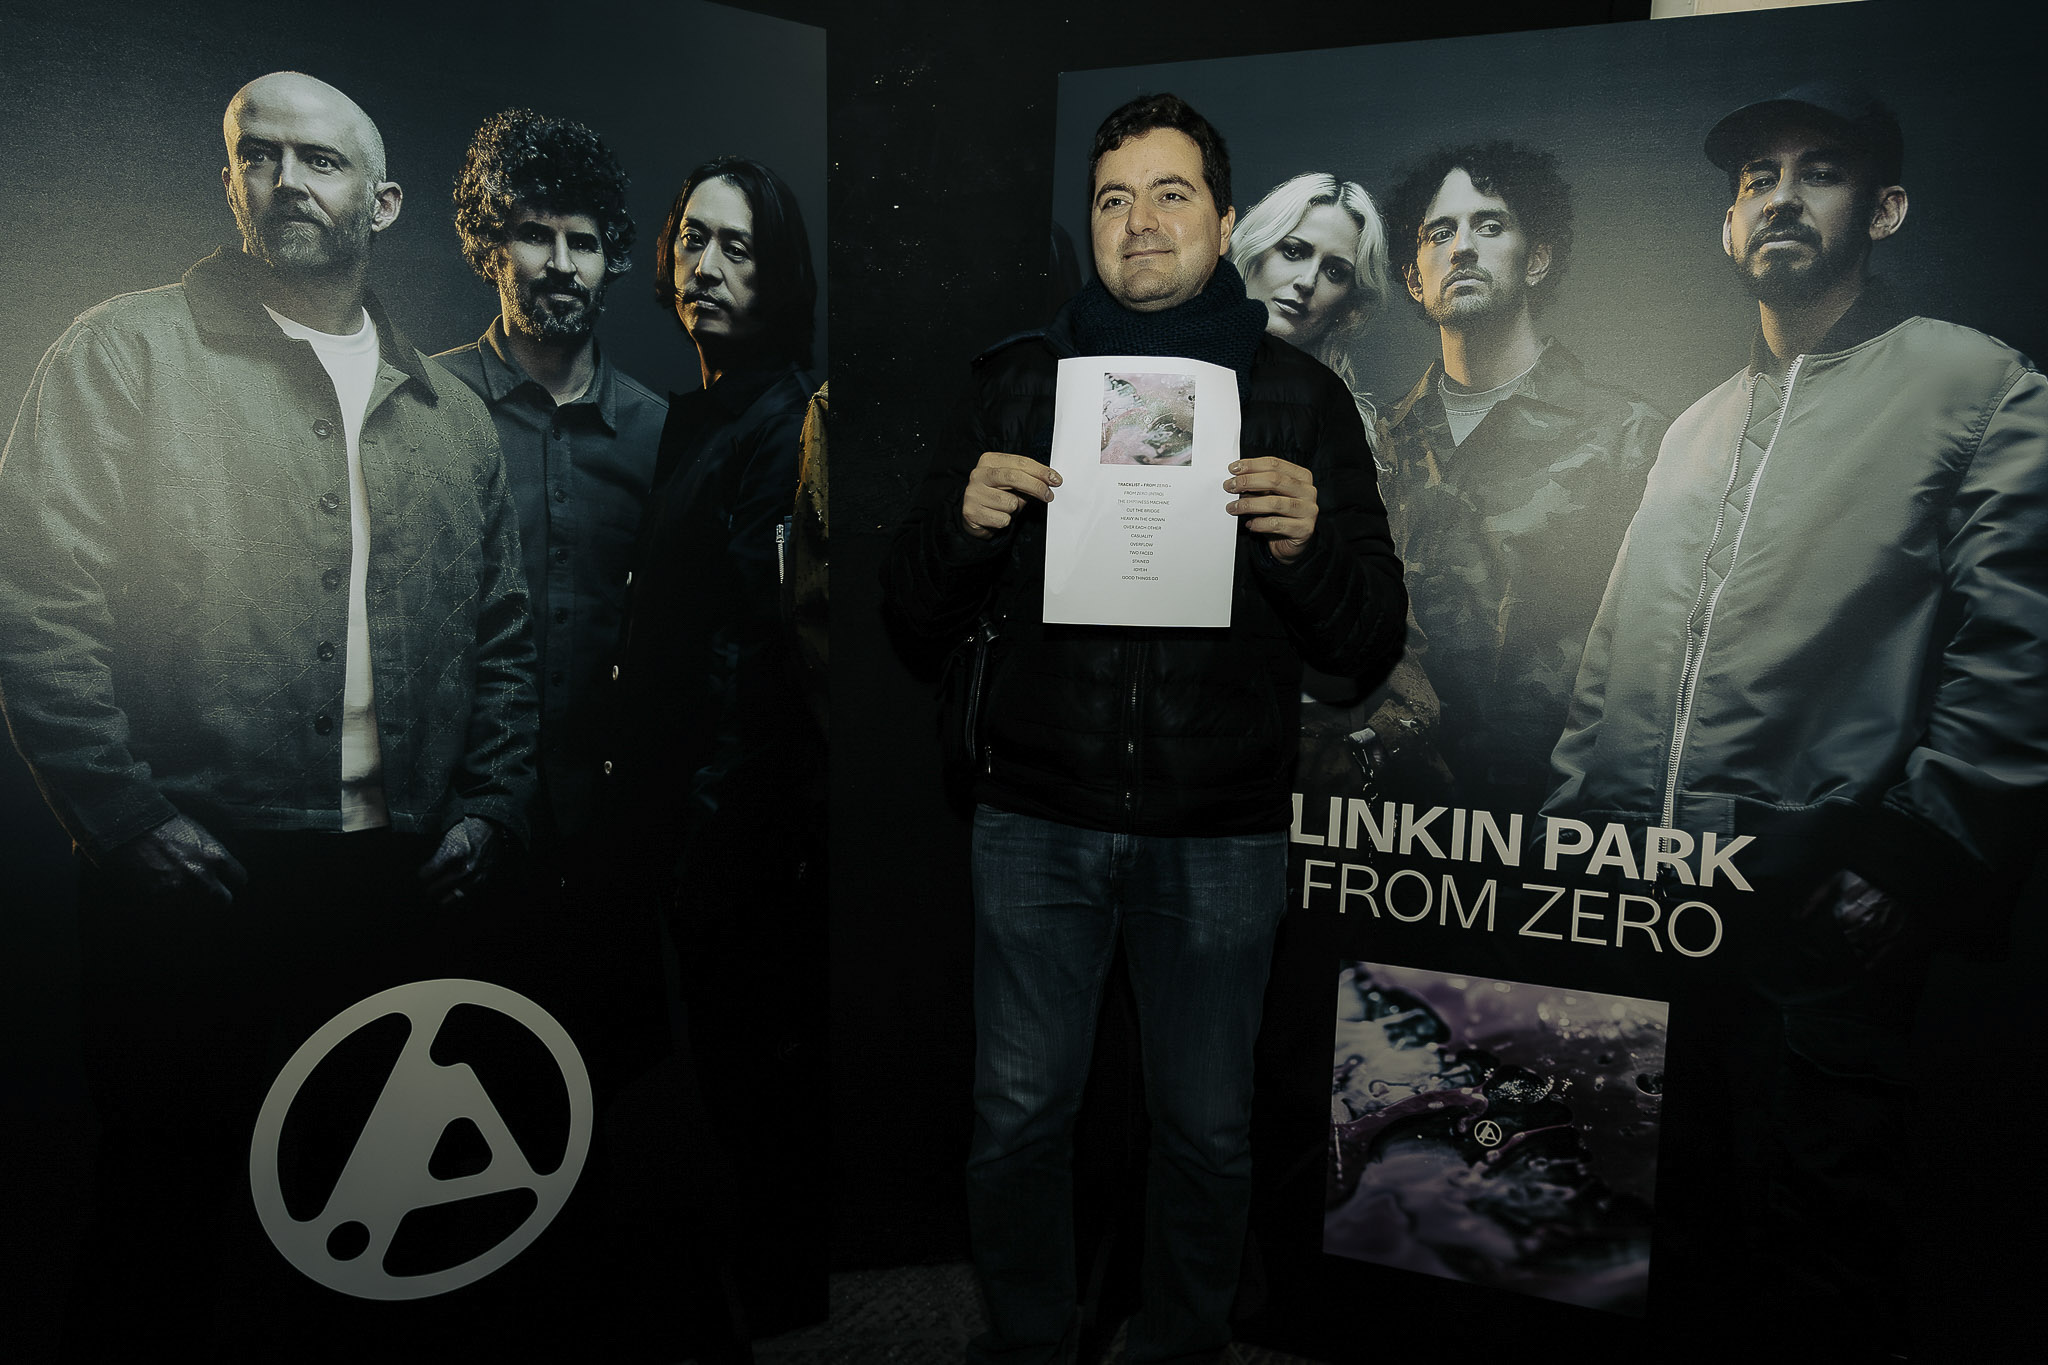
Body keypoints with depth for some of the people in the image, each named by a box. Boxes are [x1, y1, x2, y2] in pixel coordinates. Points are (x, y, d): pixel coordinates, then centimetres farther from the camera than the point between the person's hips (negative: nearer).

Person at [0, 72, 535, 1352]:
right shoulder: (129, 355, 0)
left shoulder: (452, 414, 13)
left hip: (396, 884, 4)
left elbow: (502, 635, 15)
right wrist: (128, 816, -12)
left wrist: (486, 808, 5)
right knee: (167, 1206, 8)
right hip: (192, 878, -3)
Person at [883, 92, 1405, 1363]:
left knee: (1207, 1125, 12)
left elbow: (1372, 641, -1)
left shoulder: (1300, 395, 3)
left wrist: (1305, 544, -21)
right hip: (1039, 816, 1)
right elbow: (920, 610, 6)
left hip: (1221, 829, -1)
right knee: (1018, 1111, 10)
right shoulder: (1021, 378, 7)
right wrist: (965, 520, -15)